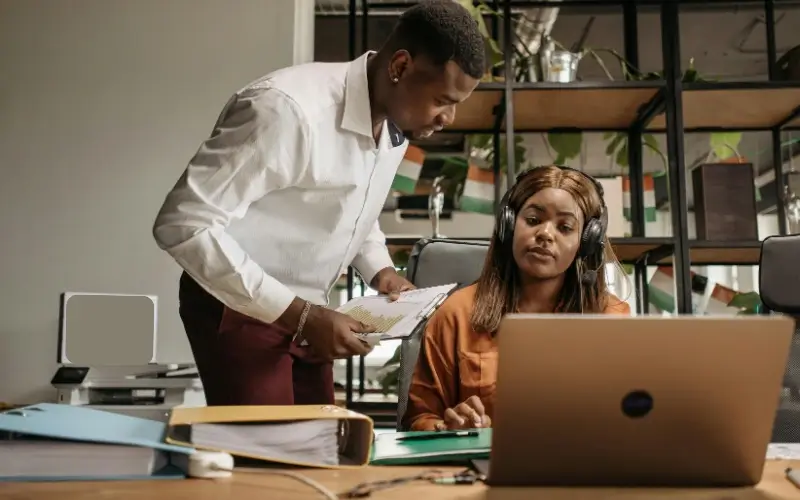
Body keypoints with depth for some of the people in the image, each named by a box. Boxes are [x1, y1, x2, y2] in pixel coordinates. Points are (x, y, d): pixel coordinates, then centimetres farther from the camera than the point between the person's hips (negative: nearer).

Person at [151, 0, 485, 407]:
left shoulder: (397, 124, -3)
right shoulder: (288, 109, -28)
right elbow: (184, 223, -28)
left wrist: (380, 269, -3)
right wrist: (299, 315, -28)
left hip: (302, 312, 7)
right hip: (237, 307, -7)